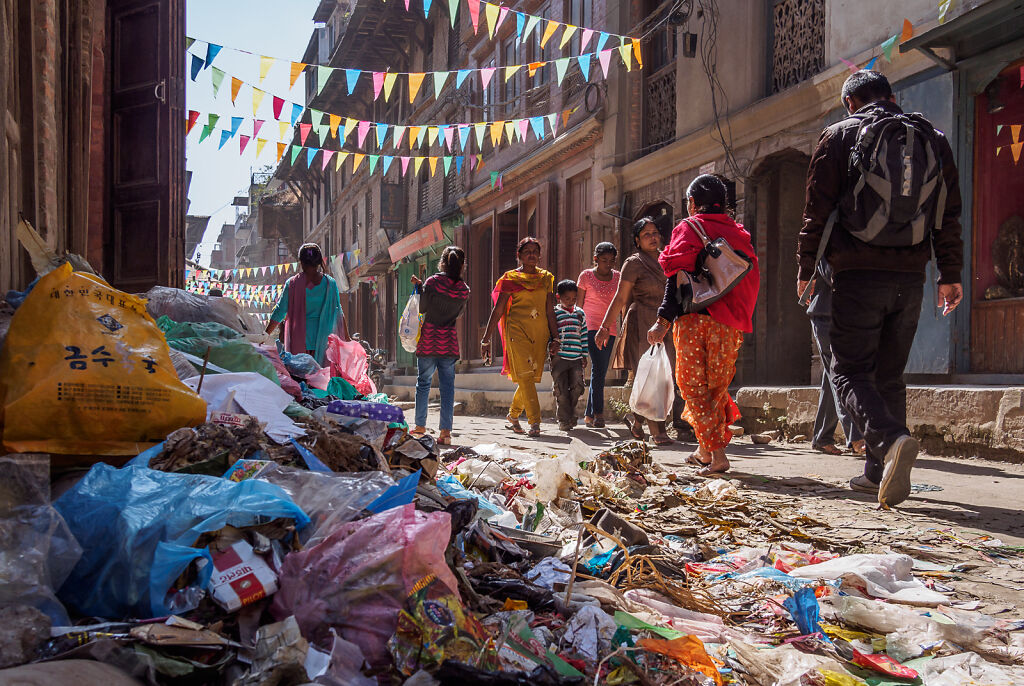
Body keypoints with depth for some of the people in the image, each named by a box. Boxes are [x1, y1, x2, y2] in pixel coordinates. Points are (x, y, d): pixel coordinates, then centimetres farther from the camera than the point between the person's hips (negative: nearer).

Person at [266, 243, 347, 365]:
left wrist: (265, 336, 9)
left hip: (299, 341, -1)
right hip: (322, 340, 1)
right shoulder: (330, 284, -2)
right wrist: (347, 338, 12)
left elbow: (280, 311, 0)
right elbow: (339, 312, 3)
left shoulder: (292, 283, -3)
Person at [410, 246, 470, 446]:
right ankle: (445, 431, 1)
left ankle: (420, 426, 14)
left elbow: (422, 308, -3)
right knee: (448, 386, 4)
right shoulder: (463, 289, 1)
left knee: (423, 382, 11)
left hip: (429, 339, -2)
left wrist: (418, 286, 7)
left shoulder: (432, 282, -8)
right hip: (449, 341, 2)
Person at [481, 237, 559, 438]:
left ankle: (513, 415, 22)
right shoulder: (510, 278, 4)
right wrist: (486, 339, 0)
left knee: (532, 377, 2)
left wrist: (555, 338, 4)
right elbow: (498, 310, 3)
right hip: (517, 329, -3)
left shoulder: (546, 278, 13)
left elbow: (550, 311, 12)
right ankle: (534, 422, -13)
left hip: (540, 331, 3)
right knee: (525, 375, -14)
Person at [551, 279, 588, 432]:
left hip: (576, 357, 3)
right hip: (559, 357, -3)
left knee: (577, 387, 0)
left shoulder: (580, 314, 12)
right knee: (561, 390, -2)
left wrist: (584, 355, 12)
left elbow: (584, 335, 15)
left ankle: (570, 413, 23)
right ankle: (563, 419, 7)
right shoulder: (553, 313, 2)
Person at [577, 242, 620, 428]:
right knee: (599, 369, -18)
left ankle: (589, 415, 14)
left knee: (600, 373, 6)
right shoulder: (586, 276, 1)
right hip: (592, 327, -4)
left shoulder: (618, 277, 9)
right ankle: (598, 414, -17)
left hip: (610, 329, 4)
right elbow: (578, 305, 4)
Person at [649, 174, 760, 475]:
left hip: (695, 317, -4)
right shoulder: (738, 233, 14)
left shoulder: (688, 229, 1)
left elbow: (677, 278, -9)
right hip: (730, 324, 5)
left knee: (693, 384, 2)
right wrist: (739, 318, 17)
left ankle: (716, 453, -6)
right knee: (716, 385, 16)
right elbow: (751, 278, 12)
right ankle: (705, 450, 20)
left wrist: (663, 321, -9)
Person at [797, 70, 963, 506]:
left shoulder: (839, 136, 2)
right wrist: (950, 274, 15)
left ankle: (891, 439, -27)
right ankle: (880, 473, 13)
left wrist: (806, 266, 7)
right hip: (909, 278, 4)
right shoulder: (932, 139, 14)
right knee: (889, 375, 14)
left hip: (857, 275, -4)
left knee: (849, 372, -1)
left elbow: (818, 208, -2)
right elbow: (949, 215, 11)